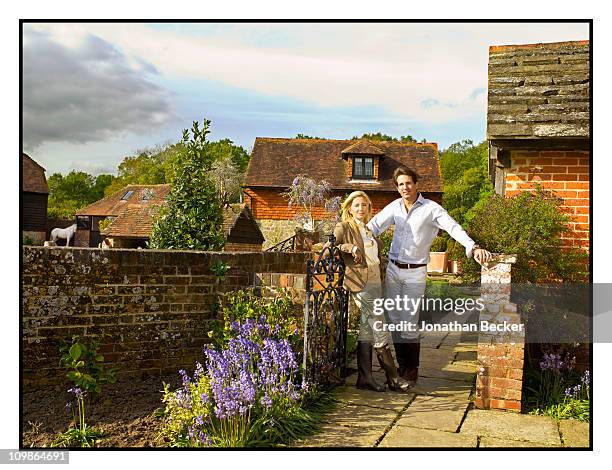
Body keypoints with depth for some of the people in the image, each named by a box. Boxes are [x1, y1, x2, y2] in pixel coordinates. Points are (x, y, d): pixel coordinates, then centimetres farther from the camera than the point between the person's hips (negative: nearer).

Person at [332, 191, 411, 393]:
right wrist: (350, 247, -21)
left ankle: (365, 377, 12)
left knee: (367, 330, 8)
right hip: (361, 283, -8)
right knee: (380, 330, -7)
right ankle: (392, 377, 1)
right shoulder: (344, 228, -2)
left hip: (375, 282, 8)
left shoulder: (369, 230, 20)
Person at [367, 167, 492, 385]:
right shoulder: (394, 207, 5)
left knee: (409, 323, -4)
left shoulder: (430, 208, -10)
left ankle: (412, 370, 13)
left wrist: (473, 247, -38)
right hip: (393, 269, 5)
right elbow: (373, 227, 5)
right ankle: (402, 365, 23)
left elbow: (453, 227, -21)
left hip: (415, 272, -5)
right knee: (394, 320, 9)